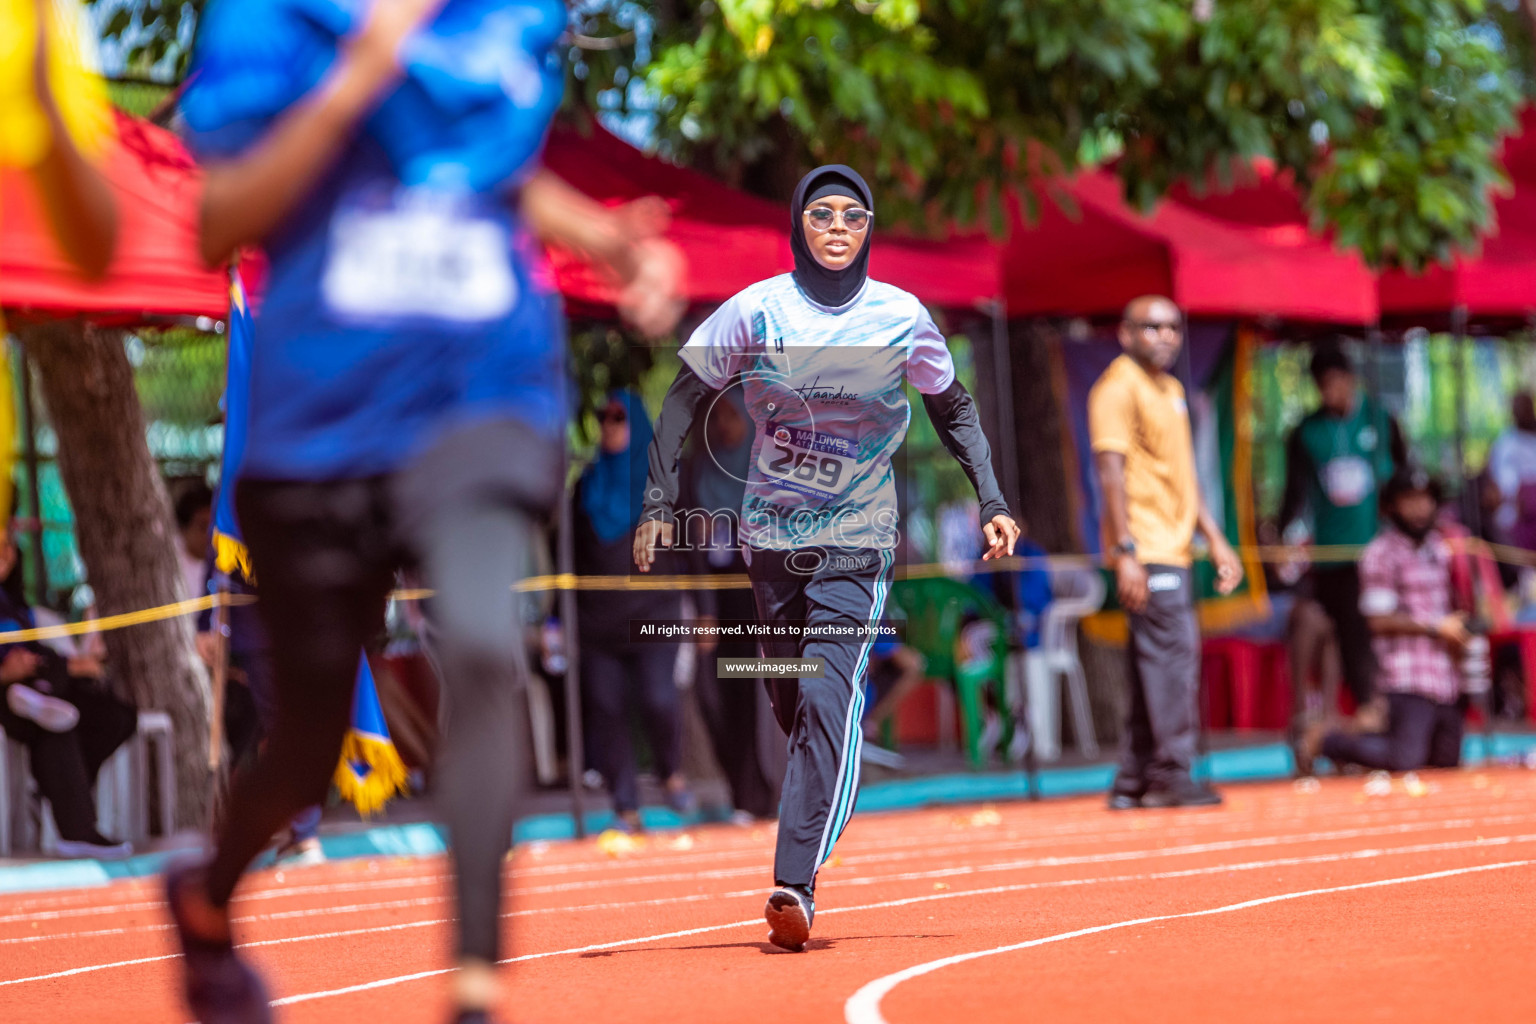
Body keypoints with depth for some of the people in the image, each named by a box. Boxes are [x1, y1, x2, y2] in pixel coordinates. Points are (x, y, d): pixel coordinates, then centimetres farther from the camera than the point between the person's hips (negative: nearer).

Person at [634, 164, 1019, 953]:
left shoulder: (902, 318, -4)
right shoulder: (755, 311, -5)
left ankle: (794, 881, -24)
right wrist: (660, 501, -6)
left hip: (858, 541, -2)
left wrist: (991, 502, 1)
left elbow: (954, 410, 10)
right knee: (792, 703, 9)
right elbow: (685, 397, 2)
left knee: (829, 697, -18)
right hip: (770, 534, 2)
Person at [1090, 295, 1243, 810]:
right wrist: (1126, 551, -22)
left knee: (1156, 663, 9)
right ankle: (1171, 775, -10)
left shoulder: (1170, 390, 20)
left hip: (1173, 549, 9)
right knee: (1173, 652, -13)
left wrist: (1216, 540, 20)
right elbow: (1111, 472, -15)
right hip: (1146, 551, -9)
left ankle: (1134, 782, 13)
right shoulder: (1118, 389, -8)